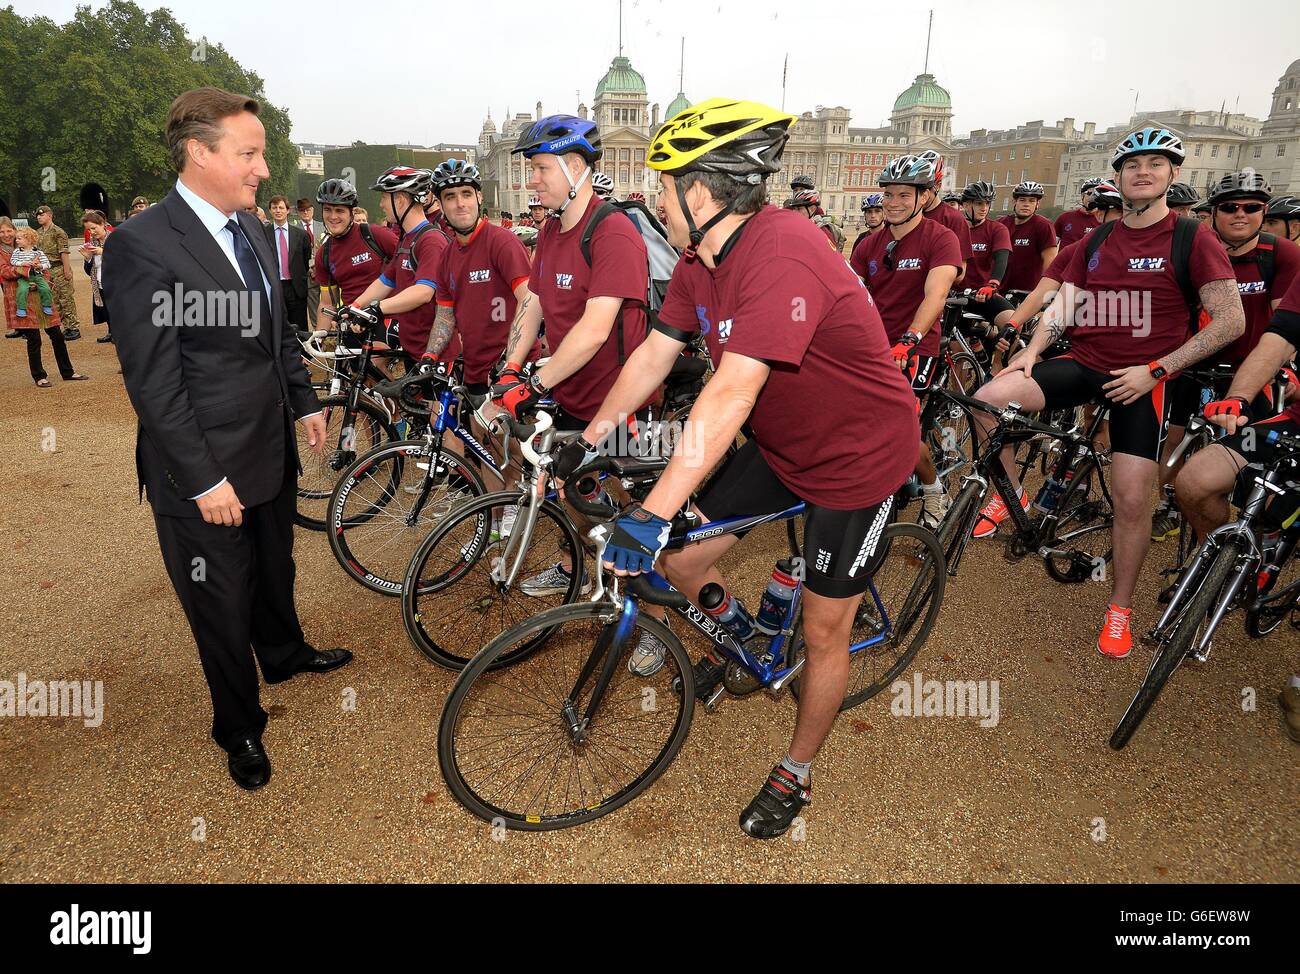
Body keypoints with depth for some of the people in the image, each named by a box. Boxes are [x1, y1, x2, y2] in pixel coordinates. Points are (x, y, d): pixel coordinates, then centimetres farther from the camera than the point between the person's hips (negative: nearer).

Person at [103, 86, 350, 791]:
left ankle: (285, 654, 54)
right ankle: (240, 728, 32)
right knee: (222, 606, 11)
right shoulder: (141, 245, -19)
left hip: (273, 451, 7)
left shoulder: (252, 230, 5)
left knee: (275, 570, 27)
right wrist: (203, 480, -20)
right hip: (207, 473, -7)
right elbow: (153, 382, -20)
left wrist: (305, 404, 16)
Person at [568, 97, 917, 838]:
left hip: (857, 457, -7)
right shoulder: (703, 259, -4)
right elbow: (654, 355, 1)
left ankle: (798, 774, 29)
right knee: (681, 559, 2)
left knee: (824, 630, 6)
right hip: (781, 445, 8)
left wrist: (654, 515, -43)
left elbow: (731, 396, -41)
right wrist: (585, 444, 2)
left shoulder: (783, 255, -33)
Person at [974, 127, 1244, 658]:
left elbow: (1231, 320, -6)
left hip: (1140, 378, -3)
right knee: (987, 402, -22)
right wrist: (1031, 351, -10)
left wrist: (1156, 370, -14)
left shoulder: (1194, 240, -3)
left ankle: (1120, 607, 14)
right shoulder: (1095, 243, 11)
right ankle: (1012, 495, 1)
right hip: (1081, 363, 3)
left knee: (1132, 499, -8)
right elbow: (1062, 304, 9)